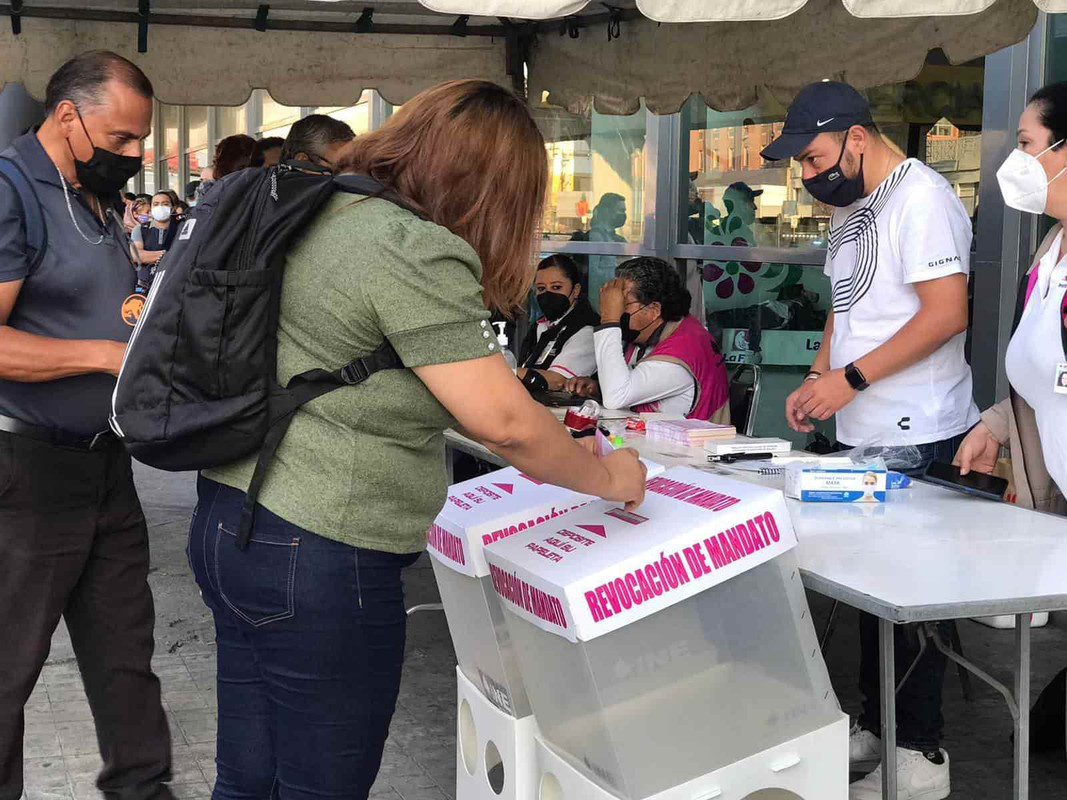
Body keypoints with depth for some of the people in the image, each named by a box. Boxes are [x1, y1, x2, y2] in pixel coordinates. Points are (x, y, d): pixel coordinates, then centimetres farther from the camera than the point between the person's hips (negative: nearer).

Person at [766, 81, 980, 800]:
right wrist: (819, 379, 10)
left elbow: (947, 312, -21)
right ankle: (876, 727, 27)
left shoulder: (921, 197, -14)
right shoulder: (851, 208, 16)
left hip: (918, 442, -9)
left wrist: (851, 378, -20)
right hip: (862, 435, 9)